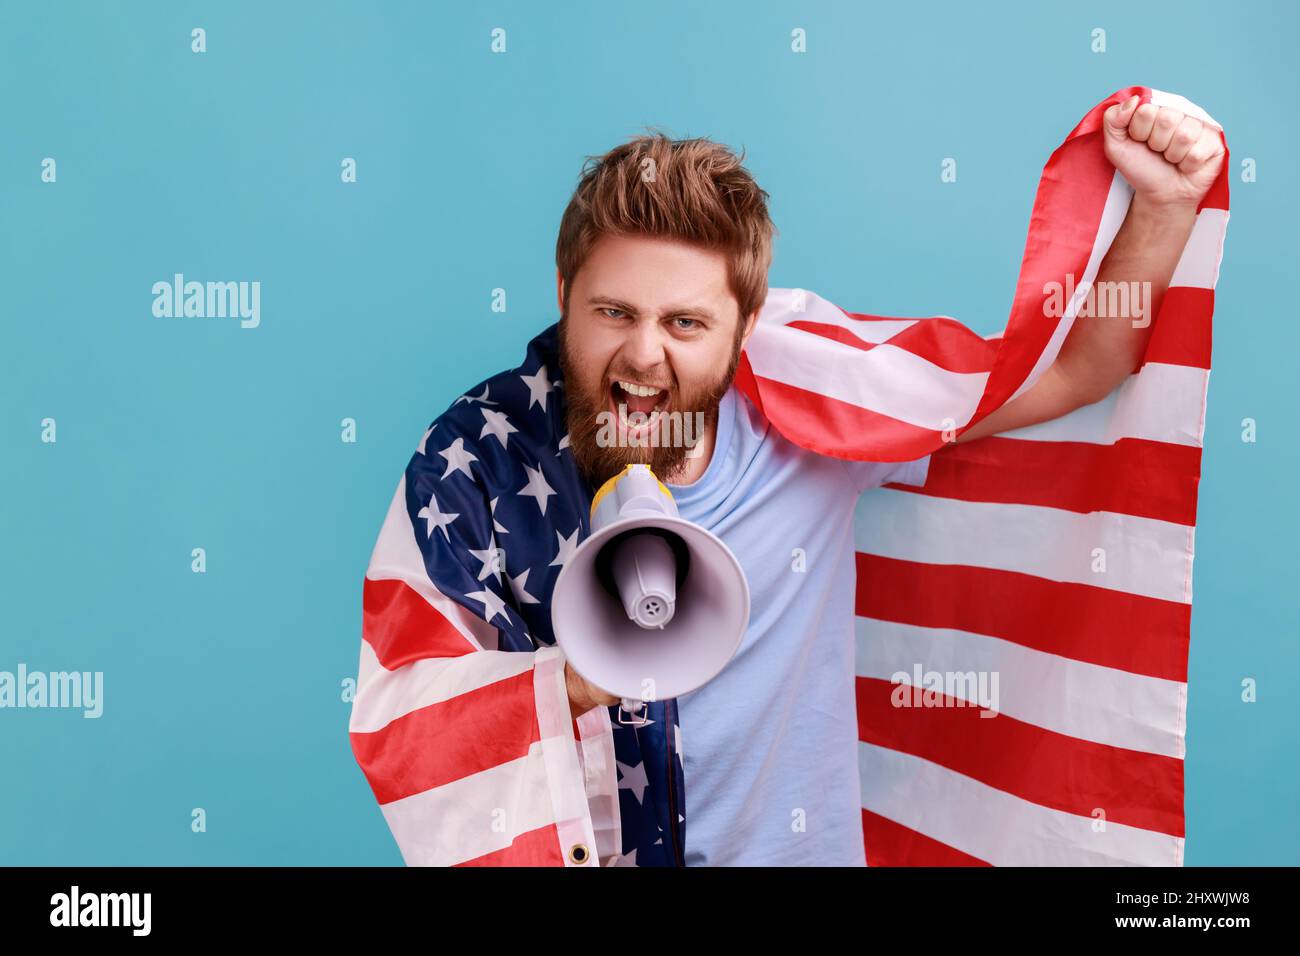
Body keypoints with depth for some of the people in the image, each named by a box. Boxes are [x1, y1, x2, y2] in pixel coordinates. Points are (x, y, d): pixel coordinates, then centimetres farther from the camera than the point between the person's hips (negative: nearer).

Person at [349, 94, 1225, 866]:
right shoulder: (476, 455, -20)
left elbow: (1069, 368, -7)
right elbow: (397, 716, -21)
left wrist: (1164, 204, -19)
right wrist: (578, 683, -36)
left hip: (796, 845, 2)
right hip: (571, 850, -1)